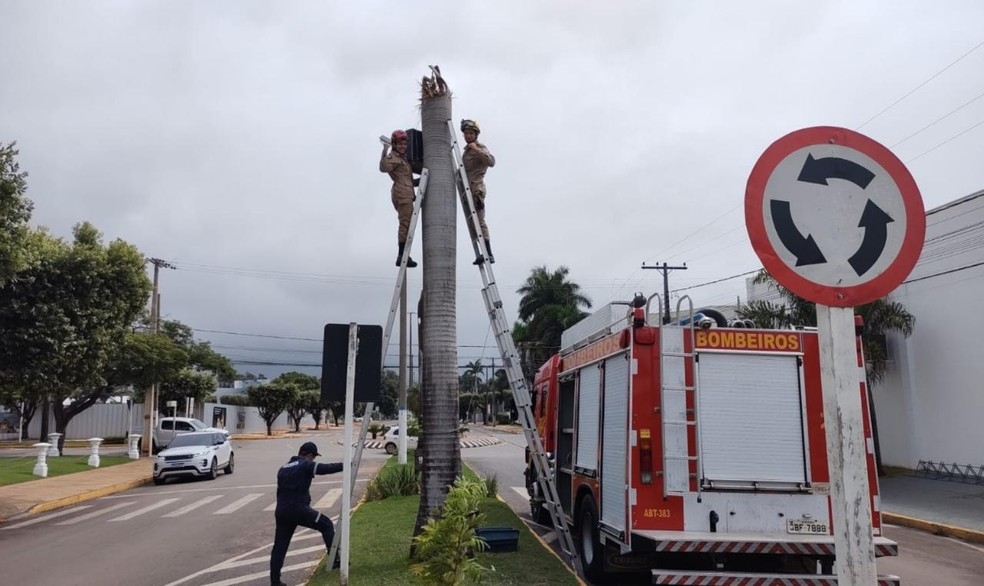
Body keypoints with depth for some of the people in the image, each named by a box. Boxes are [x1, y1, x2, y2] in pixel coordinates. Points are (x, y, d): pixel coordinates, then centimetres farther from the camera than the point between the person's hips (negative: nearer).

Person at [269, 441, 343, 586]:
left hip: (281, 512, 7)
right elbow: (327, 468, -11)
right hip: (299, 509, -7)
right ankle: (334, 558, 8)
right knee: (326, 525, 9)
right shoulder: (305, 465, -4)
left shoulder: (283, 468, 20)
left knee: (280, 546, 11)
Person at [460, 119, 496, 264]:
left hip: (476, 188, -9)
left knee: (479, 222, -17)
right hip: (468, 189, 9)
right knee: (471, 223, 7)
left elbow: (491, 162, -24)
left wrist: (477, 150, -28)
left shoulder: (481, 148, -4)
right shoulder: (466, 150, 22)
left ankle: (488, 254, -21)